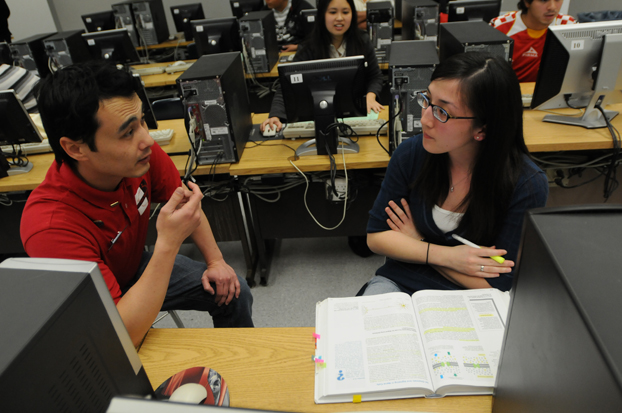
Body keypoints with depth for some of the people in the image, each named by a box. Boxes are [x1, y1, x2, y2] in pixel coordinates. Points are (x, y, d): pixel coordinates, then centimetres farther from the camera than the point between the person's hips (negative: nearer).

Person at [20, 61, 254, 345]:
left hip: (137, 267, 5)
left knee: (233, 292, 3)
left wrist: (215, 261, -8)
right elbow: (120, 336, -41)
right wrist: (169, 244, -47)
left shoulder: (143, 155, -25)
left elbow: (184, 205, -4)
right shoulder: (51, 228, -40)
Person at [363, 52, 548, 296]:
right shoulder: (411, 153, -8)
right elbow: (376, 236, -3)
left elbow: (498, 284, -13)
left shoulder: (527, 186, -17)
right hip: (399, 282, 1)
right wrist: (445, 255, -16)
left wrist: (417, 242, -11)